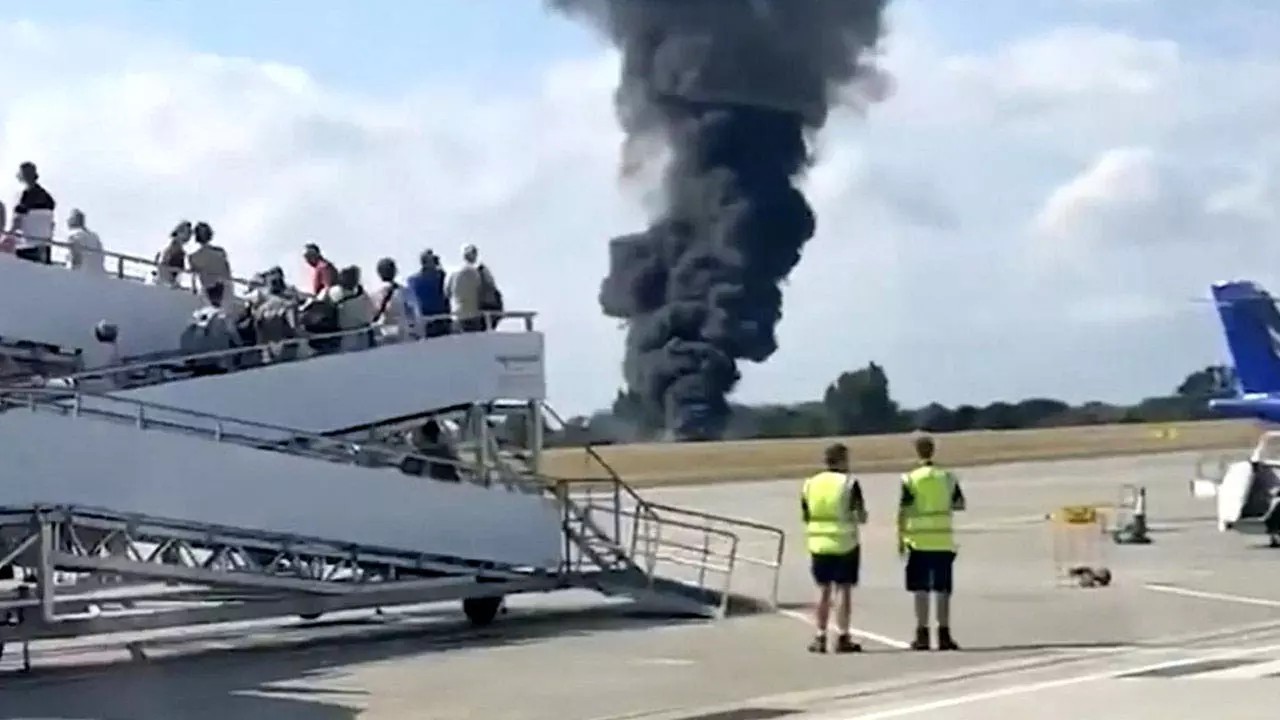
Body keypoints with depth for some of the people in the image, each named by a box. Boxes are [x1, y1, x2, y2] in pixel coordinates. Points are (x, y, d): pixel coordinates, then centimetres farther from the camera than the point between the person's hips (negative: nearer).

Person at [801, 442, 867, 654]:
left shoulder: (810, 484, 4)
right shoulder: (849, 484, -9)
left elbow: (805, 517, 8)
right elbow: (862, 517, -9)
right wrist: (859, 516, 13)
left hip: (819, 543, 4)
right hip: (845, 544, -4)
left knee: (823, 590, 11)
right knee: (844, 590, 3)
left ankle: (820, 637, 9)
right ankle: (842, 638, 3)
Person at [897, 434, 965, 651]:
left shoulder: (910, 479, -6)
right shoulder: (947, 477, 3)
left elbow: (902, 511, -9)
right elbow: (960, 504, 11)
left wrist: (900, 539, -3)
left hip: (919, 541, -2)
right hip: (944, 541, 2)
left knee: (920, 589, 2)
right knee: (942, 588, 7)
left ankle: (922, 635, 1)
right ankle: (944, 635, 7)